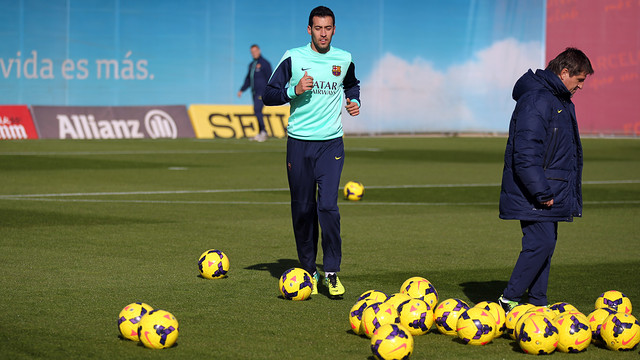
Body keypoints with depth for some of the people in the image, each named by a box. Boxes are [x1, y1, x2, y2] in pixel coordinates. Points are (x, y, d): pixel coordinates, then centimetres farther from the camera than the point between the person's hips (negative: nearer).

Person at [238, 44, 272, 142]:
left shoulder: (264, 63, -5)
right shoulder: (251, 64, 18)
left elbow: (269, 78, -11)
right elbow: (248, 79, 26)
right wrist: (241, 90, 21)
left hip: (262, 92, -8)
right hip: (254, 93, 8)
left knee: (257, 110, -18)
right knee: (257, 112, 7)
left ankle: (263, 132, -16)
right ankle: (261, 134, 10)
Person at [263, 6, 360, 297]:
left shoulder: (344, 60, 6)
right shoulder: (293, 58, -1)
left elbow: (352, 85, 28)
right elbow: (269, 95, 0)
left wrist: (354, 101, 8)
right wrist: (294, 90, -16)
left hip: (331, 144, 0)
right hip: (299, 142, 0)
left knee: (327, 206, -13)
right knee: (302, 209, 4)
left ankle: (332, 272, -5)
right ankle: (308, 270, 19)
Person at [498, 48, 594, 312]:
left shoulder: (561, 101, 17)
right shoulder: (536, 100, -17)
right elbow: (525, 154, -24)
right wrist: (542, 192, -24)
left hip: (550, 193, 10)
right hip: (532, 195, -10)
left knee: (546, 243, 10)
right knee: (541, 242, -14)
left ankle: (537, 303, 15)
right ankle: (509, 300, -7)